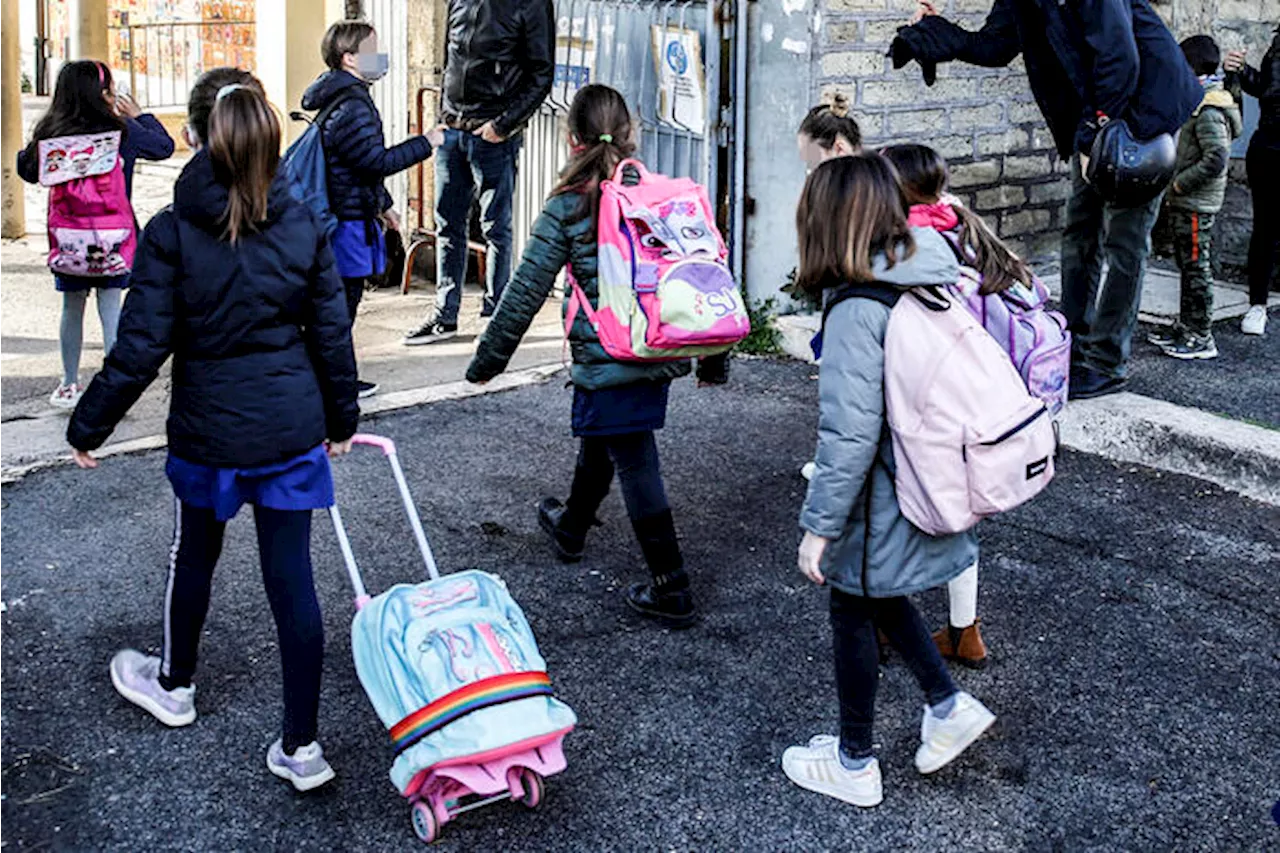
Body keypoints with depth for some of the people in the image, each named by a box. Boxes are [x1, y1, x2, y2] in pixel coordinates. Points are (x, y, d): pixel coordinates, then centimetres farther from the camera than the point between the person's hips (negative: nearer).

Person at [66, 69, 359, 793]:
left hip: (208, 428, -1)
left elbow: (141, 347, -12)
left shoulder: (172, 233, -12)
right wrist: (342, 418, 17)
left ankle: (175, 684, 47)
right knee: (291, 574, 5)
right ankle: (301, 747, 9)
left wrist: (91, 424, 1)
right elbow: (333, 335, 3)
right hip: (293, 427, 2)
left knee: (195, 554, 22)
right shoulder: (304, 228, -4)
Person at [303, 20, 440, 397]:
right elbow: (378, 161, -24)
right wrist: (426, 143, -15)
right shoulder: (351, 107, -20)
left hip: (342, 211, 11)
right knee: (345, 296, -2)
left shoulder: (343, 99, 15)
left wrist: (382, 204, 28)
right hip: (348, 220, -11)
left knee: (341, 296, 16)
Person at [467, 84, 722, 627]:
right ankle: (571, 526, 52)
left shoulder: (567, 207, -10)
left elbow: (526, 292, -9)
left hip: (607, 360, -6)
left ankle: (672, 593, 3)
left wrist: (488, 359, 1)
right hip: (661, 354, 6)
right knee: (598, 440, 28)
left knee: (636, 465, 0)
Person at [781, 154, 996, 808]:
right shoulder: (930, 278, -1)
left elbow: (850, 436, -27)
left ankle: (854, 765, 27)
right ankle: (948, 705, 30)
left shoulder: (858, 310, -26)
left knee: (854, 612, 11)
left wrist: (818, 526, -19)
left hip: (879, 502, -8)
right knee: (878, 596, 27)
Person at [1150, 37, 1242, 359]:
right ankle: (1186, 328, 26)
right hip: (1184, 203, 10)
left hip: (1196, 205, -10)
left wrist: (1180, 184, -19)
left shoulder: (1209, 111, -19)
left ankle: (1202, 338, 1)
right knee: (1189, 267, 17)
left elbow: (1216, 160, -25)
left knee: (1197, 269, -4)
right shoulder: (1198, 103, 13)